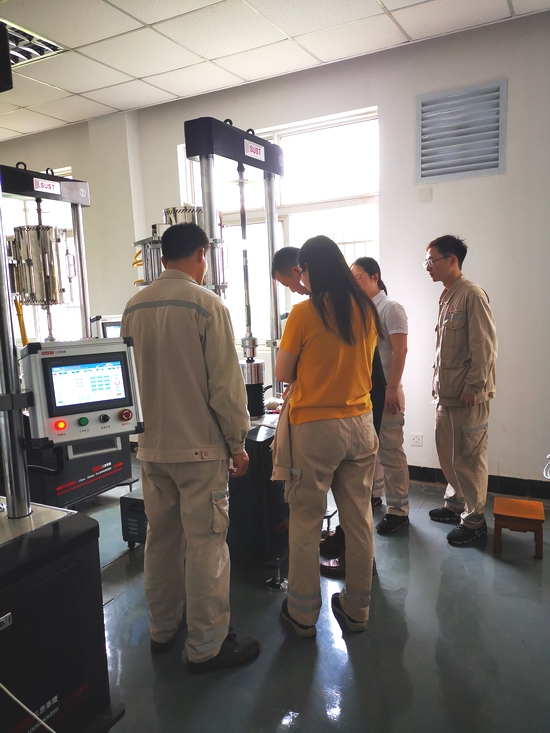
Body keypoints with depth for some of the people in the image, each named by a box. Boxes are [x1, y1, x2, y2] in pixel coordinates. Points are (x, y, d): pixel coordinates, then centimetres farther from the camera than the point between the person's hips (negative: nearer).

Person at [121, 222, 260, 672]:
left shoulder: (134, 308, 4)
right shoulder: (206, 305, -13)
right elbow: (225, 383, -14)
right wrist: (237, 442, -4)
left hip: (152, 445, 6)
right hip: (198, 446, -6)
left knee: (161, 538, 18)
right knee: (205, 544, 5)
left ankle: (162, 630, 35)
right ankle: (206, 647, 19)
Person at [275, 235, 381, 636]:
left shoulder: (305, 313, -12)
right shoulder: (367, 310, 3)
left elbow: (283, 374, -4)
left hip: (315, 427, -5)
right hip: (361, 424, 5)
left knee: (306, 521, 9)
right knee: (359, 519, 14)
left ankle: (303, 613, 23)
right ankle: (357, 608, 29)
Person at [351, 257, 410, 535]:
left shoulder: (390, 308, -7)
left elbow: (399, 351, -13)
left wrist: (392, 390, -17)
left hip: (384, 391, -6)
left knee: (390, 452, 0)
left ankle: (398, 510, 11)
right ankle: (373, 492, 34)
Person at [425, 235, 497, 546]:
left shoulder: (472, 294, -14)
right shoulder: (447, 297, 13)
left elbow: (485, 346, -18)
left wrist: (473, 387, -17)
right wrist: (440, 385, 15)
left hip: (468, 395, -9)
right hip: (447, 393, 9)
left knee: (469, 457, 1)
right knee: (447, 451, 17)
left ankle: (474, 520, 16)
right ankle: (456, 504, 34)